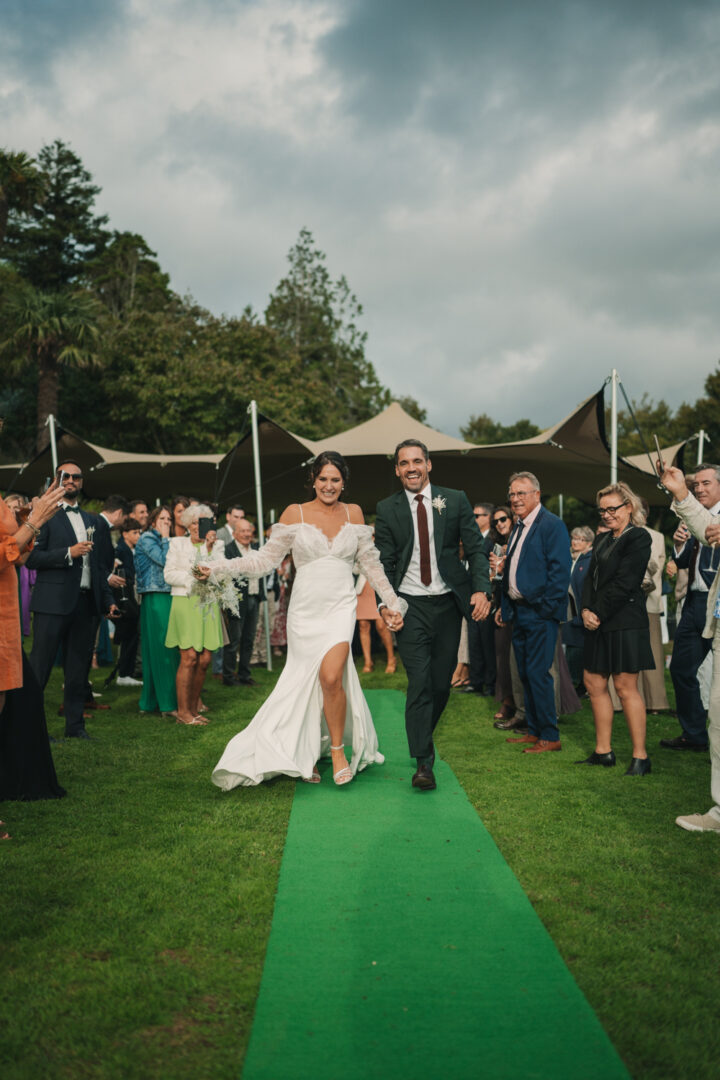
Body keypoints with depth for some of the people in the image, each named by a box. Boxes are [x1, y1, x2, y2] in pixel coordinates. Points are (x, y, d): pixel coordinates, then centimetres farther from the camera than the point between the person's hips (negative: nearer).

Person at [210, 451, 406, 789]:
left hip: (340, 607, 0)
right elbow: (267, 558, 2)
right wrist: (220, 568, -9)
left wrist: (393, 603, 14)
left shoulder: (353, 513, 8)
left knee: (331, 677, -18)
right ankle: (307, 753, 23)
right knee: (306, 681, 4)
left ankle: (338, 748, 5)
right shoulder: (295, 513, 2)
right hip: (305, 608, 0)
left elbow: (370, 563, 14)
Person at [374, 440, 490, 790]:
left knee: (442, 682, 9)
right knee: (419, 682, -7)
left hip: (448, 603, 2)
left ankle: (424, 737, 34)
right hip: (411, 606, -2)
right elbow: (384, 562, 2)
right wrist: (385, 602, -12)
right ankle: (424, 762, -2)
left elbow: (476, 548, 1)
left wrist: (481, 588, -13)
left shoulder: (455, 500, 2)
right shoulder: (387, 509, 2)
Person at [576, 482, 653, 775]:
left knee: (625, 688, -5)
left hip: (625, 622, -8)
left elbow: (624, 582, -15)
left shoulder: (638, 537, -8)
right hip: (598, 623, 8)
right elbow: (591, 578, 11)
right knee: (593, 683, 8)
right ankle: (603, 751, 17)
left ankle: (640, 757, 4)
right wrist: (586, 609, -5)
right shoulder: (602, 540, 17)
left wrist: (598, 613, -15)